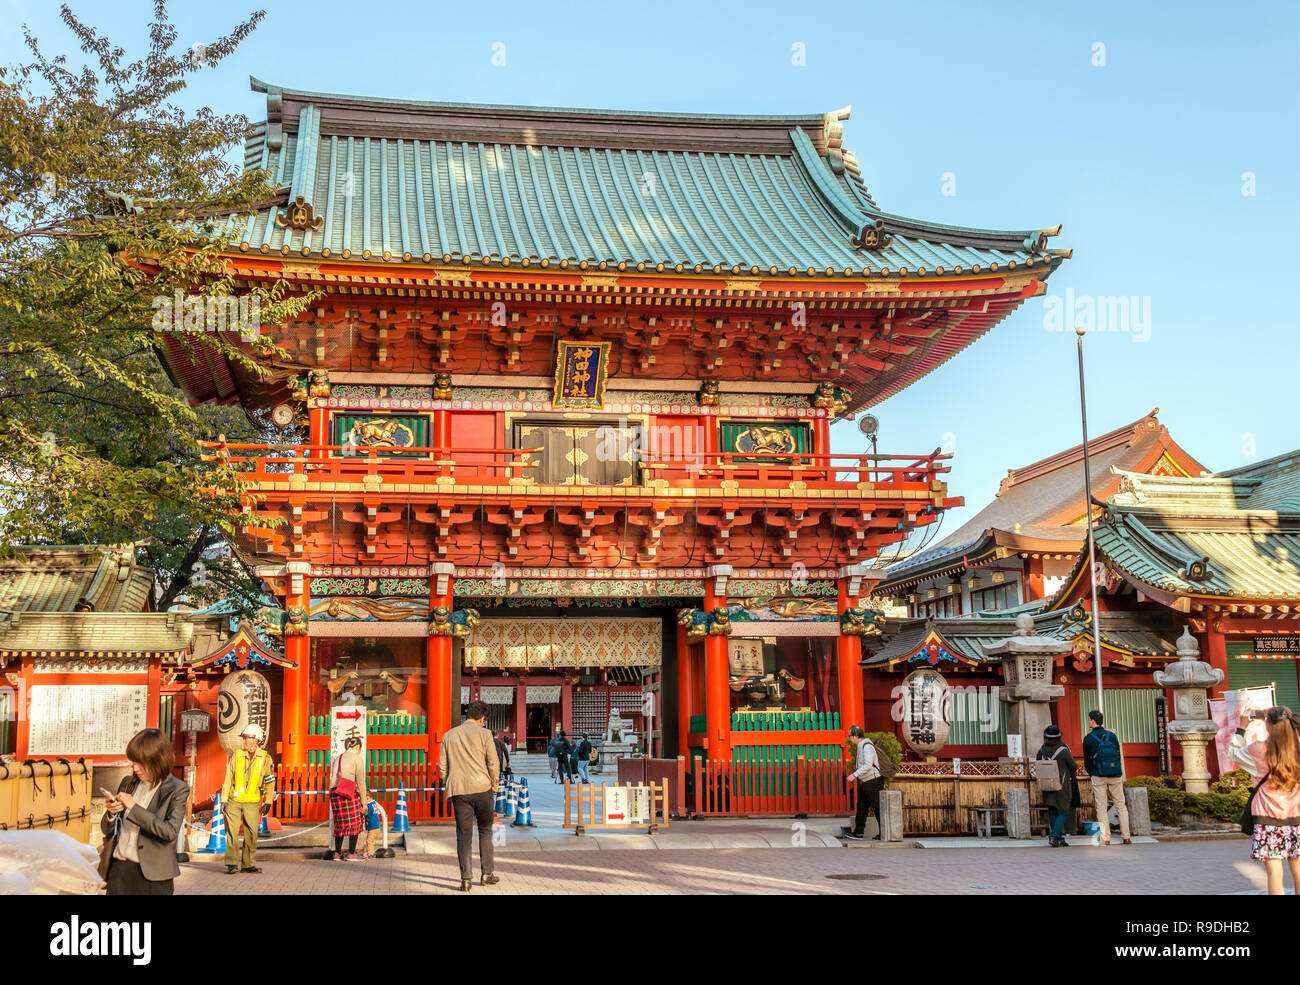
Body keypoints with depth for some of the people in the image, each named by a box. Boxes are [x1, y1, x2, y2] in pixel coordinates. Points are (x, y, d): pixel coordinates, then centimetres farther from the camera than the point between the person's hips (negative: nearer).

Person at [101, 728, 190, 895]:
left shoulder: (177, 790, -6)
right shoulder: (128, 783, 11)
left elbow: (170, 831, -19)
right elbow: (107, 830, 16)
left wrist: (134, 808, -18)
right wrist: (111, 813, -7)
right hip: (118, 869, 5)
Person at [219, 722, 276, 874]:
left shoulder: (265, 758, 1)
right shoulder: (237, 756, 2)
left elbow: (270, 781, 5)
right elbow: (228, 778, 4)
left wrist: (268, 802, 1)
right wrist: (224, 799, -1)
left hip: (252, 802, 0)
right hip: (234, 800, 0)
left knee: (251, 833, 2)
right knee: (232, 832, -5)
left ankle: (247, 864, 12)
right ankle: (232, 864, -1)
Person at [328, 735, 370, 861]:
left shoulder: (338, 759, 21)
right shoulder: (357, 758, 0)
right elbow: (361, 781, -4)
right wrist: (364, 801, -1)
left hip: (334, 792, 6)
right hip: (349, 794, -6)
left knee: (340, 824, 15)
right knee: (354, 823, 2)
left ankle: (337, 853, 15)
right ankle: (351, 854, -1)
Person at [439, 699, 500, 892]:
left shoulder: (449, 735, 9)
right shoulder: (483, 734, -3)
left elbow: (442, 765, 9)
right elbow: (493, 763, -4)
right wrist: (493, 784, 10)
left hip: (458, 790, 2)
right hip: (481, 788, -2)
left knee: (464, 833, 3)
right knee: (485, 831, 12)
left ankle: (466, 878, -3)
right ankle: (487, 874, 17)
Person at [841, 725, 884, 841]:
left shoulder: (867, 746, -18)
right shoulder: (860, 746, 14)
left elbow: (868, 765, -28)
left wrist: (855, 775, -29)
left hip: (874, 781, -10)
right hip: (864, 782, 10)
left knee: (878, 808, -3)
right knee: (861, 807, 9)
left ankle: (884, 833, 3)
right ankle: (858, 833, 11)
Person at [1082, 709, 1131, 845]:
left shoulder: (1088, 738, -3)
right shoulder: (1112, 735, 5)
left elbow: (1087, 760, 3)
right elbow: (1119, 756, 10)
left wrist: (1091, 774, 18)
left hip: (1098, 777, -2)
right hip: (1115, 776, 2)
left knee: (1101, 808, 2)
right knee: (1121, 805, 9)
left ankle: (1105, 838, 0)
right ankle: (1126, 837, 6)